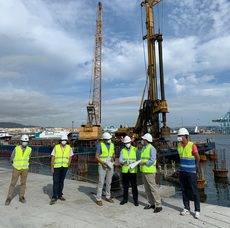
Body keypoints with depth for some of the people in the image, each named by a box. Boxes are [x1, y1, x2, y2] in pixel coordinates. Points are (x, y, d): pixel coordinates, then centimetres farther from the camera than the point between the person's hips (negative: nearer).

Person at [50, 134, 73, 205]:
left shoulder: (69, 148, 0)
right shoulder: (56, 147, -6)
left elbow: (70, 157, 10)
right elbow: (52, 157, -4)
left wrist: (68, 165, 9)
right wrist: (52, 167, -7)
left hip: (64, 167, 3)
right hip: (56, 167, -2)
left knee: (61, 181, 13)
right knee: (55, 182, -3)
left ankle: (60, 195, 26)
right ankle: (54, 197, 5)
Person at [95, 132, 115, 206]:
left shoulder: (112, 145, 6)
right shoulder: (100, 145, -11)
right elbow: (97, 156, -10)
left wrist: (113, 157, -7)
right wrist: (103, 163, -21)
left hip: (110, 166, 5)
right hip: (102, 166, -5)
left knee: (109, 182, 14)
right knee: (101, 182, -2)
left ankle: (108, 197, 28)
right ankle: (98, 199, 9)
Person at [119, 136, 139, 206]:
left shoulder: (135, 149, 1)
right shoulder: (123, 150, 8)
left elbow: (138, 159, -1)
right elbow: (120, 160, 2)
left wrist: (133, 162, -19)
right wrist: (123, 162, -19)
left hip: (133, 171, -2)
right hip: (124, 171, 2)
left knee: (134, 186, 4)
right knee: (125, 186, 11)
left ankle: (135, 200, 18)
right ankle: (125, 199, 26)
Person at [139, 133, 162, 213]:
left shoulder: (151, 148, -14)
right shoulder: (143, 148, 13)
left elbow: (152, 161, -20)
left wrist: (143, 162, -15)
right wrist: (139, 162, 3)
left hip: (149, 171, -9)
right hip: (144, 171, 9)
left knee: (153, 188, -3)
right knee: (147, 188, 14)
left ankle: (158, 205, 7)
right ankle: (151, 203, 26)